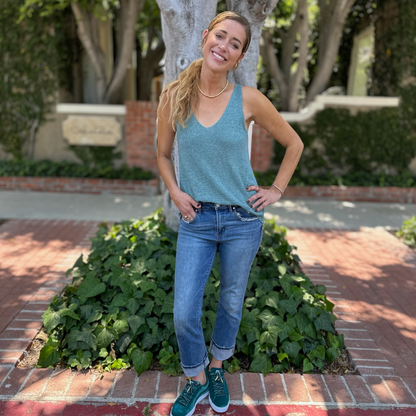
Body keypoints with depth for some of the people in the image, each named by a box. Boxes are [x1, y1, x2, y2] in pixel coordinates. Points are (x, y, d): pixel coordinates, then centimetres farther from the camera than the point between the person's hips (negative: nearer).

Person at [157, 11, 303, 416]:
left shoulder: (248, 99, -7)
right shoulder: (173, 96, -3)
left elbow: (294, 143, 5)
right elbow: (162, 154, 11)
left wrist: (276, 190, 2)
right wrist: (175, 192, -2)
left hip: (242, 219, 0)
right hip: (196, 219, 1)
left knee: (231, 303, 17)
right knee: (183, 315, 2)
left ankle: (217, 367, 45)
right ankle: (196, 378, 33)